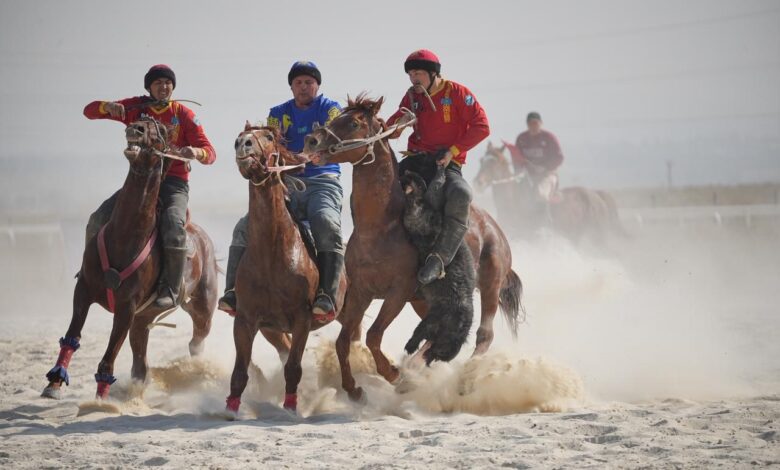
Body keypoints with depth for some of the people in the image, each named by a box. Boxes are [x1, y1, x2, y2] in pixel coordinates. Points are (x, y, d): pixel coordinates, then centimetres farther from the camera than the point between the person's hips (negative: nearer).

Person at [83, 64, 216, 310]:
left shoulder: (183, 114, 0)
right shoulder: (137, 107, 6)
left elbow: (210, 153, -4)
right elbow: (90, 111, 6)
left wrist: (196, 152, -29)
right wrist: (108, 107, -18)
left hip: (173, 182, -3)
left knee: (174, 226, -32)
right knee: (98, 220, -12)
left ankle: (169, 291, -26)